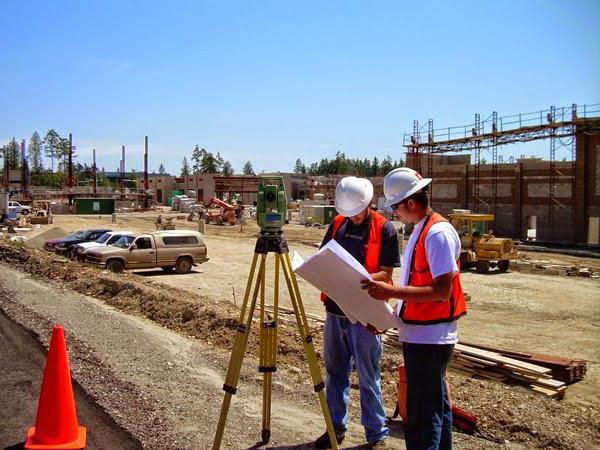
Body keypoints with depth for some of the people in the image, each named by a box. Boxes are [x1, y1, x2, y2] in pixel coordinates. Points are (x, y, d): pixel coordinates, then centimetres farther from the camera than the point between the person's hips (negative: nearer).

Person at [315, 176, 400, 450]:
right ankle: (336, 427, 28)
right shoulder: (338, 223, 7)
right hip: (335, 309, 5)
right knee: (335, 371, 14)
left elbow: (385, 273, -9)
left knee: (368, 376, 3)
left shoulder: (384, 229, -7)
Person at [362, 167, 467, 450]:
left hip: (428, 338, -10)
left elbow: (441, 291, -24)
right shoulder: (419, 231, 13)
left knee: (422, 418, -3)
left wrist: (392, 291, -27)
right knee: (436, 407, 20)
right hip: (420, 335, 10)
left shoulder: (438, 233, -18)